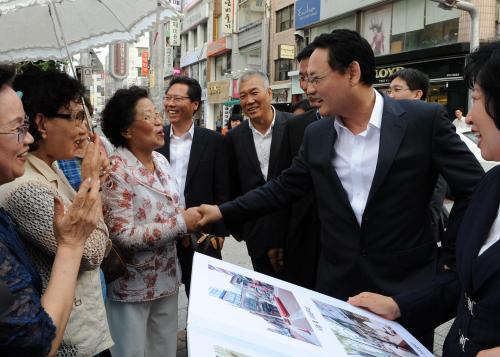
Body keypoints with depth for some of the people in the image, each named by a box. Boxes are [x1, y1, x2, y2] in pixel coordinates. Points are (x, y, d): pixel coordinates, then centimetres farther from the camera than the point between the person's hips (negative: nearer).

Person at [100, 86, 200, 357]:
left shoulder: (161, 161, 4)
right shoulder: (116, 170, -20)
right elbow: (122, 234, -24)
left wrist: (186, 220, -6)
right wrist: (180, 224, -22)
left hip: (166, 278, 7)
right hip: (132, 285, -7)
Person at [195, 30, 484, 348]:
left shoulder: (424, 119, -11)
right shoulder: (316, 135, 3)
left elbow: (475, 189, -7)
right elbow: (282, 189, 10)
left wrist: (449, 258, -7)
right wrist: (223, 212, 5)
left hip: (406, 285, -3)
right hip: (337, 285, 4)